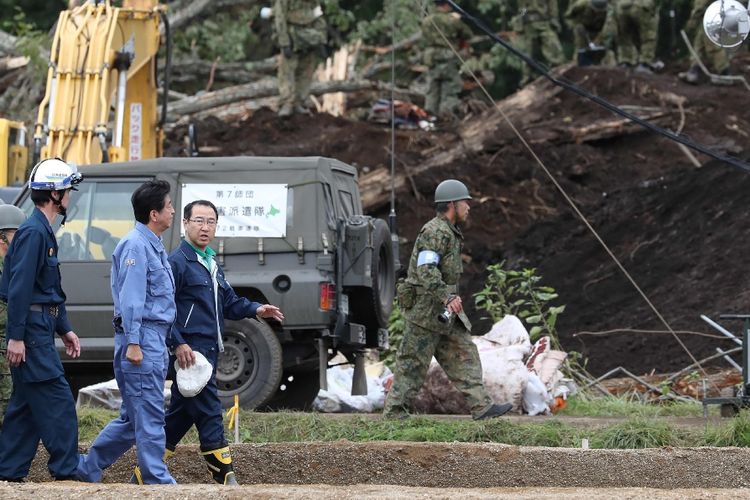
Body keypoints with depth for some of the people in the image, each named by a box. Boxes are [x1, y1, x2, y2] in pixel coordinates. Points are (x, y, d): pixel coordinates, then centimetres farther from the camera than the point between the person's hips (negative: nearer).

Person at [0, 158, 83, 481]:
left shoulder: (44, 231, 18)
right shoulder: (33, 232, -15)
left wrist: (64, 329, 23)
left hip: (40, 330, 10)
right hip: (31, 332, -10)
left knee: (27, 406, 11)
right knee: (58, 403, -8)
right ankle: (66, 472, -5)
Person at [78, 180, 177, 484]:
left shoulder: (153, 246, 19)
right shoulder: (136, 245, -12)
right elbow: (130, 299, -18)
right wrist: (132, 343, -22)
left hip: (154, 339, 10)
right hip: (142, 337, -10)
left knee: (133, 417, 13)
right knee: (149, 416, -7)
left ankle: (88, 468, 19)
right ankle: (157, 481, -5)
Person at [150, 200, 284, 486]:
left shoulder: (211, 264, 19)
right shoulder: (177, 262, -10)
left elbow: (229, 303, 23)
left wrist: (256, 310, 5)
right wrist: (178, 344, -22)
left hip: (208, 351, 10)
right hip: (188, 351, -10)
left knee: (181, 414, 14)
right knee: (209, 412, -9)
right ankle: (226, 478, -8)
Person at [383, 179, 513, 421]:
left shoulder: (449, 232, 17)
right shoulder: (434, 232, -16)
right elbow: (425, 270, -26)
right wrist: (447, 297, -34)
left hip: (443, 310, 10)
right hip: (425, 310, -10)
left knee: (463, 355, 3)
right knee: (413, 364, -4)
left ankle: (481, 406, 0)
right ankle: (394, 412, 1)